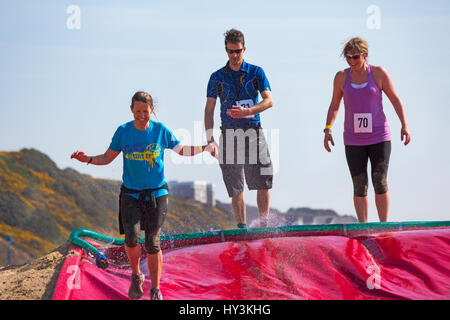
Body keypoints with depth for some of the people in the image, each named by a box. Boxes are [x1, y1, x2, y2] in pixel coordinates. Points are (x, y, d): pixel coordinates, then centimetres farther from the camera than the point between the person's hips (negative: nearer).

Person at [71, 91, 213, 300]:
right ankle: (136, 276, 12)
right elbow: (107, 158, 9)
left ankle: (155, 290, 8)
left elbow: (181, 150, 10)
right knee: (131, 238, -16)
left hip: (156, 193, -1)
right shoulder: (123, 132, -1)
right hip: (130, 194, 1)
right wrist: (87, 159, -8)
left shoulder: (160, 130, -3)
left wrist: (204, 148, -4)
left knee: (152, 243, -5)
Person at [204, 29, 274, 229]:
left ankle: (264, 225, -1)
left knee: (263, 183, -9)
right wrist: (210, 140, -2)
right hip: (229, 134, 1)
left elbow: (269, 101, -2)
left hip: (253, 131, 0)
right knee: (236, 187, -2)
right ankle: (242, 227, 0)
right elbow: (209, 109, 8)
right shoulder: (217, 77, 9)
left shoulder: (256, 72, 7)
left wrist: (247, 111, -19)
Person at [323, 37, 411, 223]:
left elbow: (395, 100, 4)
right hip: (353, 140, 2)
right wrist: (328, 129, 2)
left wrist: (404, 126, -4)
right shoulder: (341, 77, 3)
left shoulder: (378, 73, -2)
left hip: (379, 137, -2)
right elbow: (334, 106, 13)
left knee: (380, 183, -6)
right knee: (359, 186, 0)